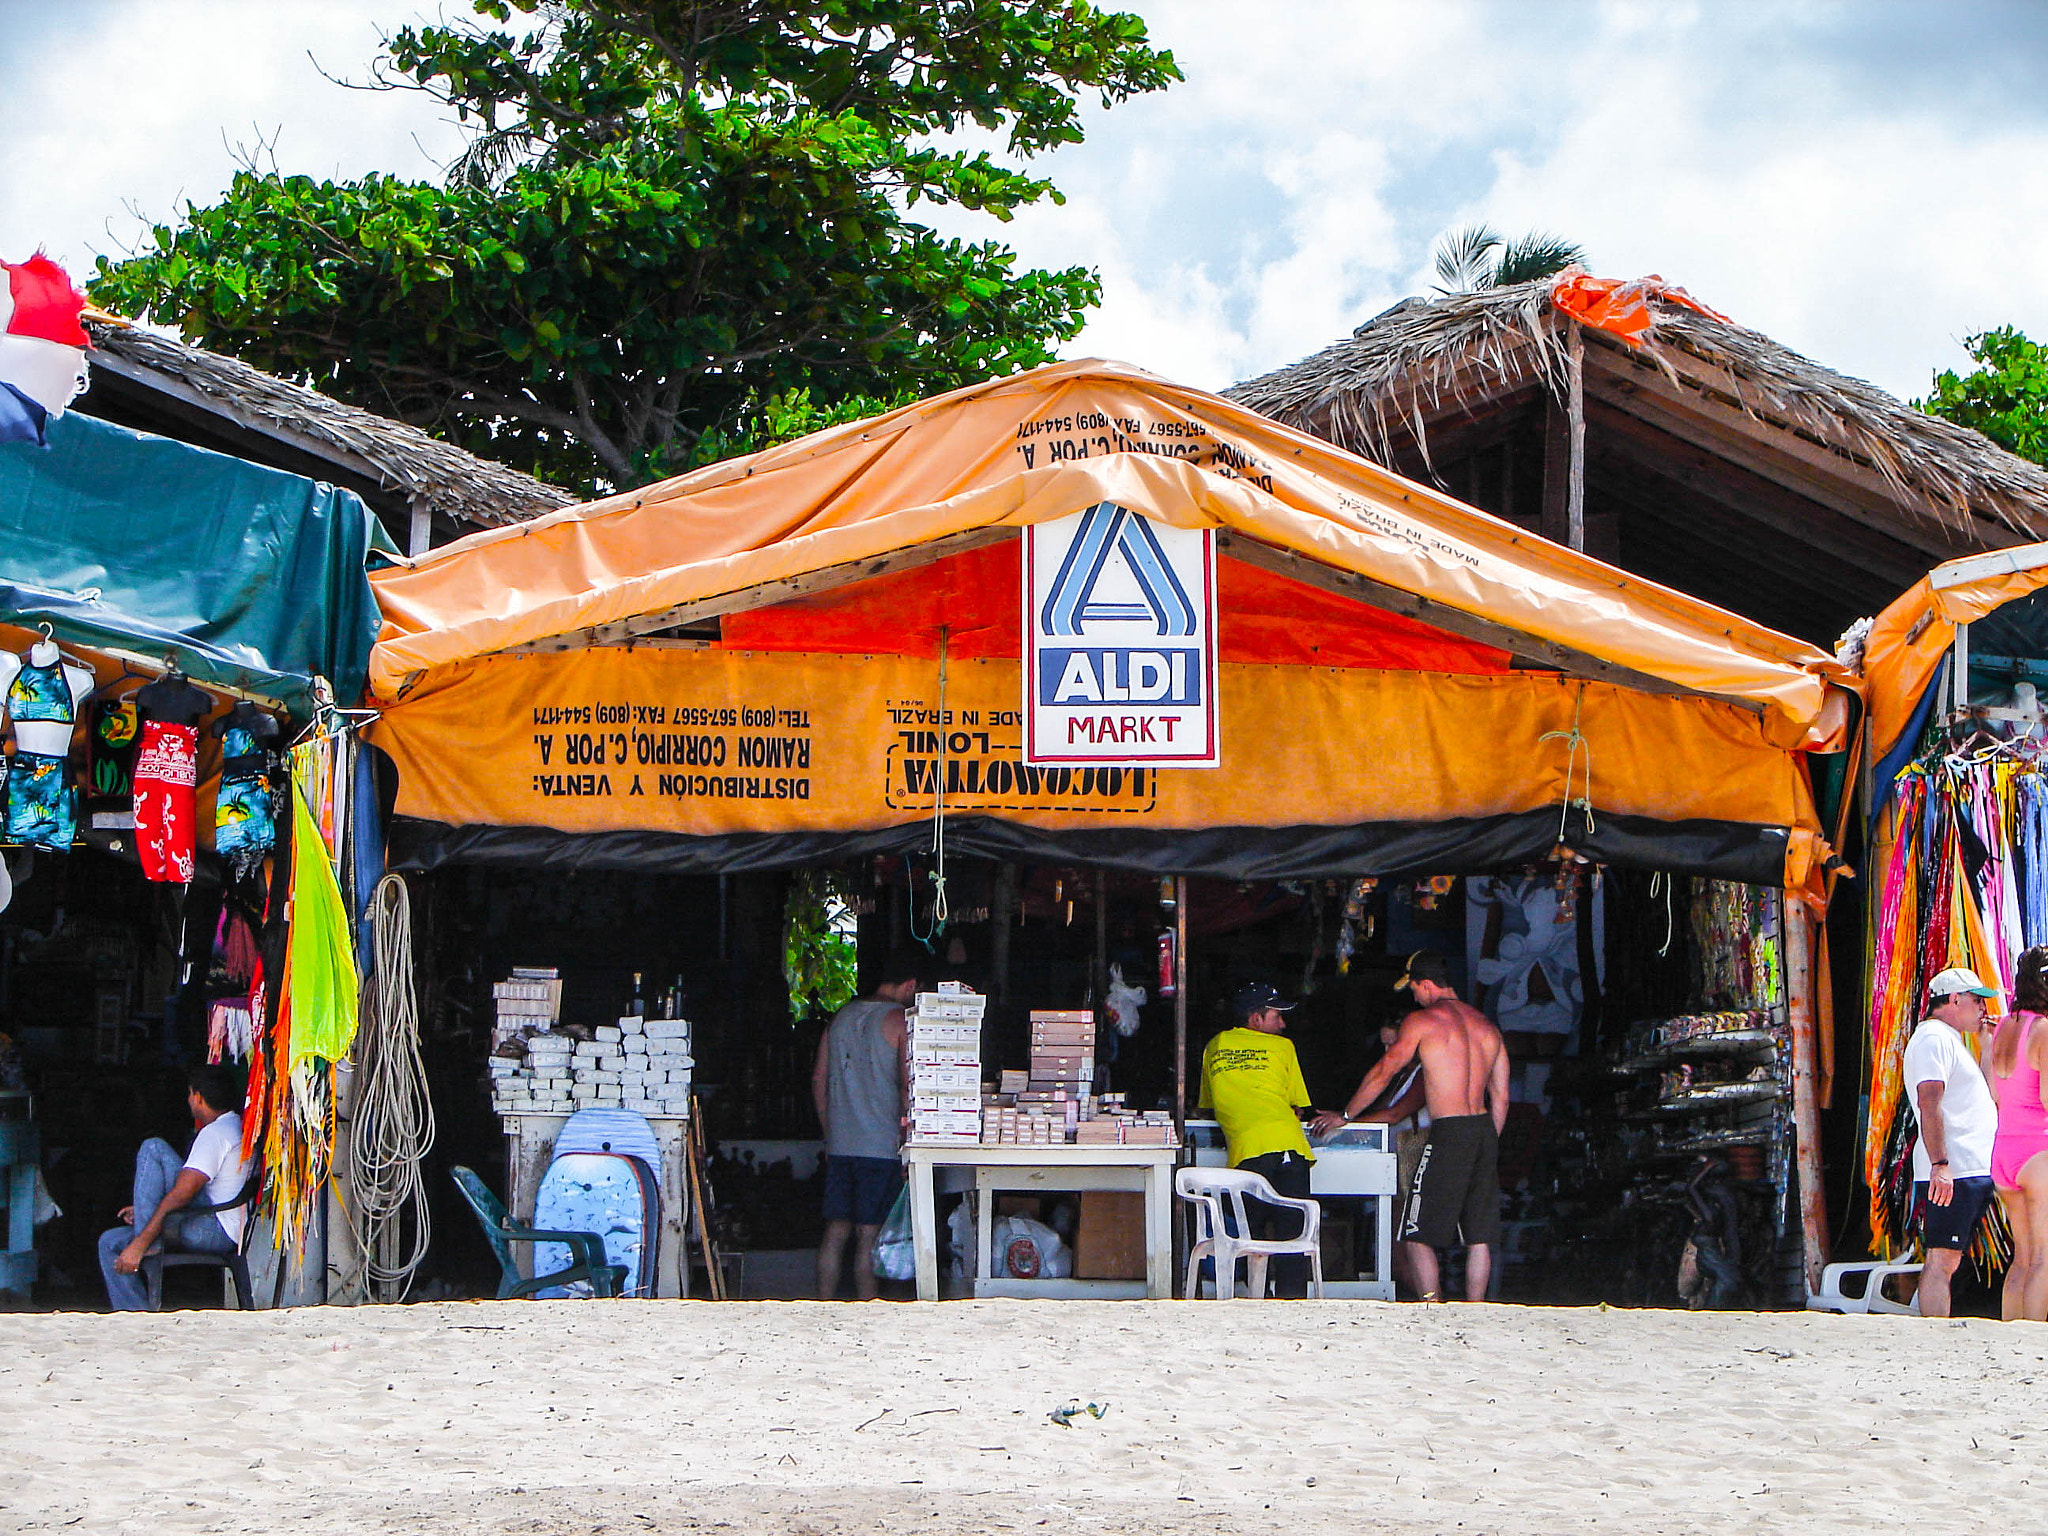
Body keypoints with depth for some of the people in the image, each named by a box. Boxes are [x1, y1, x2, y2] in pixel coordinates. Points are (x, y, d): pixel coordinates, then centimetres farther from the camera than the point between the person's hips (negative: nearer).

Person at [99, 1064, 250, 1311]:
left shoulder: (215, 1133, -12)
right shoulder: (236, 1128, 22)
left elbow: (180, 1195, -19)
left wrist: (140, 1244, -19)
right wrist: (146, 1210, 23)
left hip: (216, 1232, -10)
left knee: (153, 1148, -14)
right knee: (110, 1242, 7)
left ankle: (147, 1242, -17)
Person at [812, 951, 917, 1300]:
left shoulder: (841, 1017, 13)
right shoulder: (900, 1020, -7)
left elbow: (819, 1078, 17)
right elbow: (908, 1085, -13)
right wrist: (908, 1139, -7)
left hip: (839, 1144, 6)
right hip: (881, 1145, -6)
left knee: (836, 1231, 9)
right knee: (869, 1235, -3)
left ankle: (825, 1306, 10)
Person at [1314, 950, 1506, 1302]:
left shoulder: (1422, 1021, -3)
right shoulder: (1487, 1026, 16)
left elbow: (1383, 1073, 0)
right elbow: (1501, 1096, 17)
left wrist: (1345, 1115, 11)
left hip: (1449, 1133, -7)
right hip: (1485, 1130, 7)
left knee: (1418, 1236, -2)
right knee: (1479, 1237, 8)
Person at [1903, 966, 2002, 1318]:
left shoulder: (1948, 1039, 25)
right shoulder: (1934, 1037, -8)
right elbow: (1928, 1101, -19)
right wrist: (1940, 1164, -27)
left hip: (1971, 1170, 10)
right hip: (1952, 1171, -10)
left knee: (1947, 1260, 8)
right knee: (1942, 1259, -13)